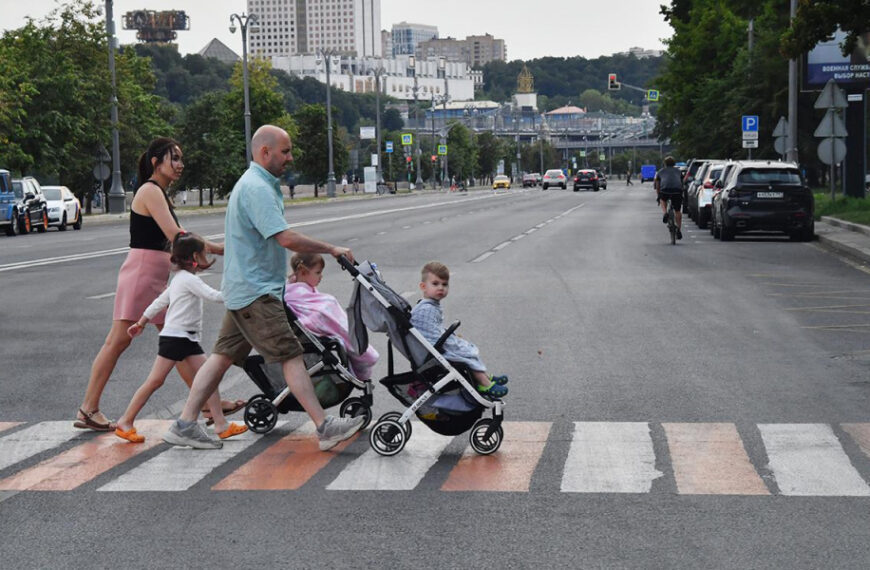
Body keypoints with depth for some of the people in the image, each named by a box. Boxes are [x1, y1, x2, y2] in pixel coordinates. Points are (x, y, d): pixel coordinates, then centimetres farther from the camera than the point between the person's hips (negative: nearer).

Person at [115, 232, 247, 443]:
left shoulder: (180, 279, 18)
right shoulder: (188, 279, -12)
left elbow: (159, 302, 23)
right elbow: (213, 295, -20)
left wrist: (140, 323, 27)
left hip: (188, 339, 10)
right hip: (174, 337, -10)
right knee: (155, 381, -6)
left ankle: (221, 425, -2)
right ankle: (125, 422, 1)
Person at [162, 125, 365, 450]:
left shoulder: (255, 184, 18)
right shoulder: (257, 188, -17)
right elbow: (286, 238, -24)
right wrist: (331, 249, -16)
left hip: (242, 289, 11)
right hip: (255, 292, -11)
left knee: (223, 356, 9)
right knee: (291, 356, -10)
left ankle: (185, 425, 9)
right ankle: (325, 428, -10)